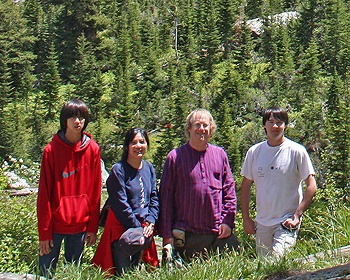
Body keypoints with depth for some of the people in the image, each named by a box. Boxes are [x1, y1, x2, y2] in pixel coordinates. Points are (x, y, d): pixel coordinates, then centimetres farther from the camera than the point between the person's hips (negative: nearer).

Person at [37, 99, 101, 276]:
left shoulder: (92, 149, 2)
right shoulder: (52, 149, -5)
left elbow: (95, 191, 4)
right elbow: (44, 192, -5)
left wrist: (93, 227, 1)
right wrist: (44, 231, -8)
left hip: (80, 225, 2)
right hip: (55, 223, -2)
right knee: (46, 272, 3)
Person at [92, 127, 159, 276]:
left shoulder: (149, 168, 7)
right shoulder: (118, 169, -11)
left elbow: (154, 198, 10)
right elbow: (120, 204, -13)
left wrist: (150, 222, -5)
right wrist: (138, 227, -13)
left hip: (144, 226, 6)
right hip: (121, 227, -6)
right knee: (123, 274, -3)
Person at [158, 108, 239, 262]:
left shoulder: (220, 154, 10)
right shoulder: (175, 157, 1)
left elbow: (229, 189, 12)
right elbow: (166, 196, 0)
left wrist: (227, 221, 1)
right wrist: (166, 234, -3)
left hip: (219, 233, 3)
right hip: (188, 235, -2)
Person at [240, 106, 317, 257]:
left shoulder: (297, 151, -5)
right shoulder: (254, 152, 5)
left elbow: (311, 186, -5)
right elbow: (246, 186, 12)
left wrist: (297, 215, -12)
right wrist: (246, 218, 6)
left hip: (287, 222, -4)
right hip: (262, 223, 4)